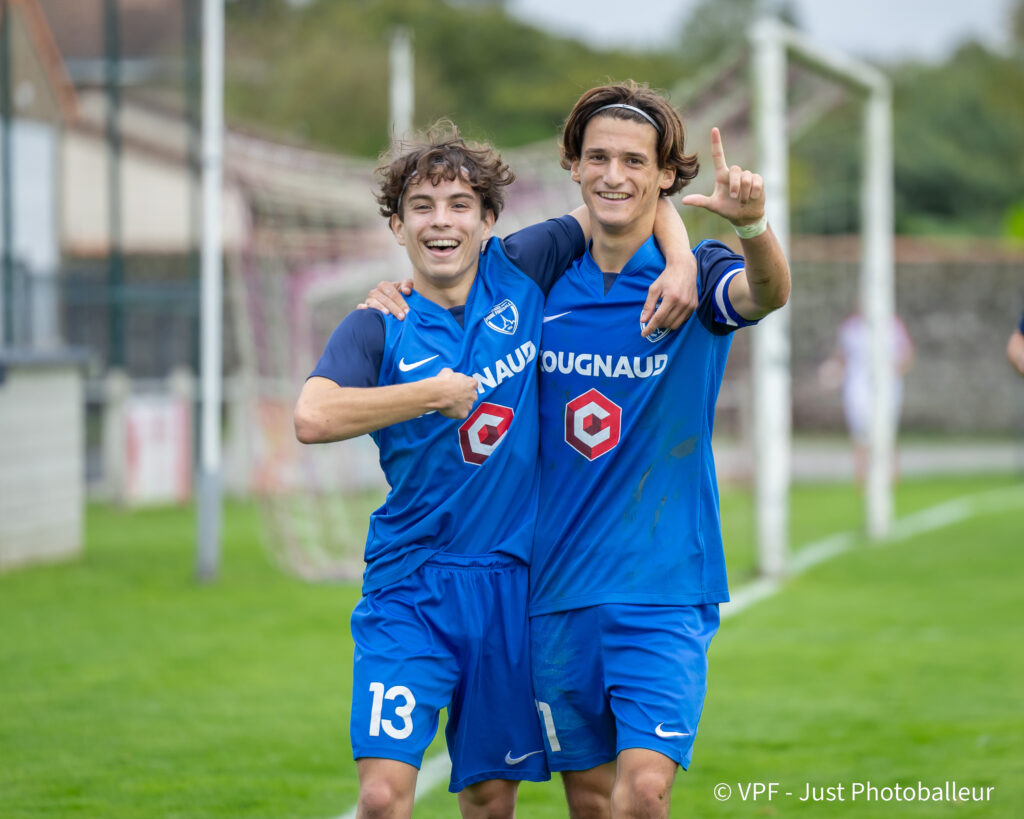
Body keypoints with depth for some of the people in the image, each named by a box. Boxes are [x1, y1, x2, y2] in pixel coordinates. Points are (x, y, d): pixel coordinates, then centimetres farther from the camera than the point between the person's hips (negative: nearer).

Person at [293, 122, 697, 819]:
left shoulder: (519, 274, 3)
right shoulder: (381, 328, -4)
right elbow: (313, 418, -22)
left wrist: (680, 260, -5)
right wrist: (437, 393, -18)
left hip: (511, 584, 3)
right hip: (410, 587, -2)